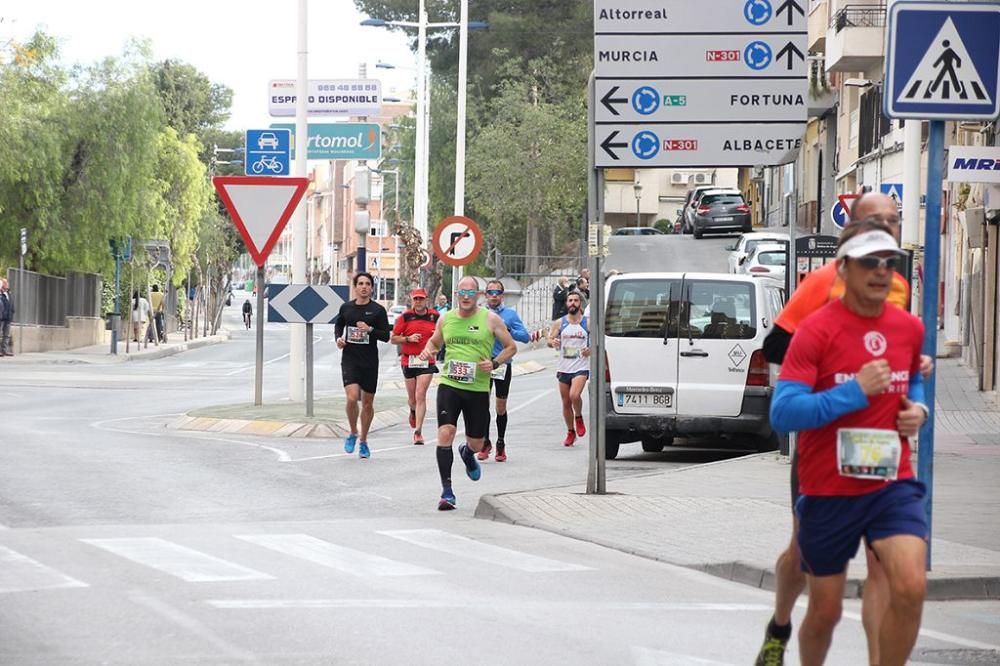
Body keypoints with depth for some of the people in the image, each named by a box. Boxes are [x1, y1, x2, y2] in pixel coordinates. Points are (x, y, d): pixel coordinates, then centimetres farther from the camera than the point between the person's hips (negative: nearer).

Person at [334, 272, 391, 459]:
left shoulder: (378, 310, -2)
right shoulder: (346, 308, 5)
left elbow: (386, 336, -3)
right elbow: (339, 325, 24)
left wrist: (370, 330, -19)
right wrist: (338, 337, 4)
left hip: (370, 362, 0)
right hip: (350, 359, 0)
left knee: (368, 403, 7)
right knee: (352, 398, -18)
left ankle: (363, 441, 24)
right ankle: (353, 433, 6)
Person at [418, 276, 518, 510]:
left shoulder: (491, 319, -1)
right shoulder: (445, 319, 6)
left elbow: (511, 347, 6)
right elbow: (434, 341, 23)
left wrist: (494, 363, -12)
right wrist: (428, 350, 0)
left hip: (478, 388, 0)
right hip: (449, 385, 0)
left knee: (476, 443, 9)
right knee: (445, 432, -18)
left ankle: (467, 454, 51)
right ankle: (447, 492, -13)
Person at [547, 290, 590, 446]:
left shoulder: (588, 323, -1)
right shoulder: (559, 323, 4)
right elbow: (550, 339, 7)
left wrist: (591, 350, -14)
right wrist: (552, 342, -17)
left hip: (581, 367, -3)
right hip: (564, 368, 3)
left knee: (574, 395, -25)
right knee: (566, 402, 8)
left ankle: (579, 418, 4)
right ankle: (571, 432, 24)